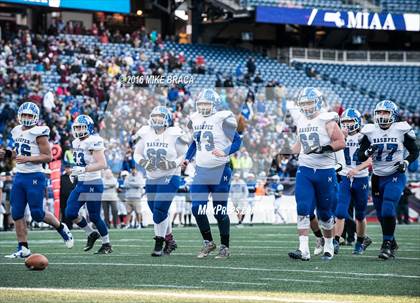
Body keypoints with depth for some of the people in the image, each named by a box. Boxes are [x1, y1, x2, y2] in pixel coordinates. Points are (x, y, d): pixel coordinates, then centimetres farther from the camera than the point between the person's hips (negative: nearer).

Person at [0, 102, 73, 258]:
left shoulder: (39, 133, -12)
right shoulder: (17, 131, 11)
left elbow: (48, 157, -14)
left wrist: (27, 159, -22)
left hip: (34, 176, -7)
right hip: (19, 176, 7)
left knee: (37, 213, -5)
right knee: (17, 213, 2)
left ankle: (61, 228, 20)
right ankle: (23, 248, 7)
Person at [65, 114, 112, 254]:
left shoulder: (94, 142, -15)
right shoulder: (76, 143, 12)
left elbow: (103, 164, -22)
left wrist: (83, 169, -27)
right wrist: (74, 173, 11)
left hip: (93, 184, -8)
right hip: (81, 184, 8)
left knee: (94, 216, -2)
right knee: (70, 213, 0)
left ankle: (107, 245, 15)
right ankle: (91, 234, 20)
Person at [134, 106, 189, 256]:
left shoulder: (174, 135, -9)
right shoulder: (145, 134, 3)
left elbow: (185, 156, -4)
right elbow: (137, 154, 10)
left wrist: (171, 164, -19)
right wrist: (143, 162, -10)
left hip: (169, 178, -5)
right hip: (151, 178, 5)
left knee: (159, 211, -15)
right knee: (159, 213, 11)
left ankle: (159, 244, -3)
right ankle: (170, 240, 29)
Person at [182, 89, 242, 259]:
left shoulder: (222, 119, -11)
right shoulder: (195, 120, 7)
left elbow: (237, 141, -9)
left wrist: (225, 152, -25)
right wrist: (187, 158, 9)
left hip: (219, 170, -5)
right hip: (201, 171, 5)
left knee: (220, 211, 1)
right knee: (197, 209, -2)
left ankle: (224, 247, 15)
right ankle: (208, 243, 16)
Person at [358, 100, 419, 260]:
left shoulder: (401, 130, -7)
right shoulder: (370, 132, -2)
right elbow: (361, 157, 0)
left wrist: (406, 163, -14)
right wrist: (368, 151, -21)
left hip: (395, 176, -4)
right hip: (377, 177, 4)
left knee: (388, 211, -19)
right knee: (381, 214, 11)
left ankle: (387, 245, -10)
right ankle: (392, 243, 31)